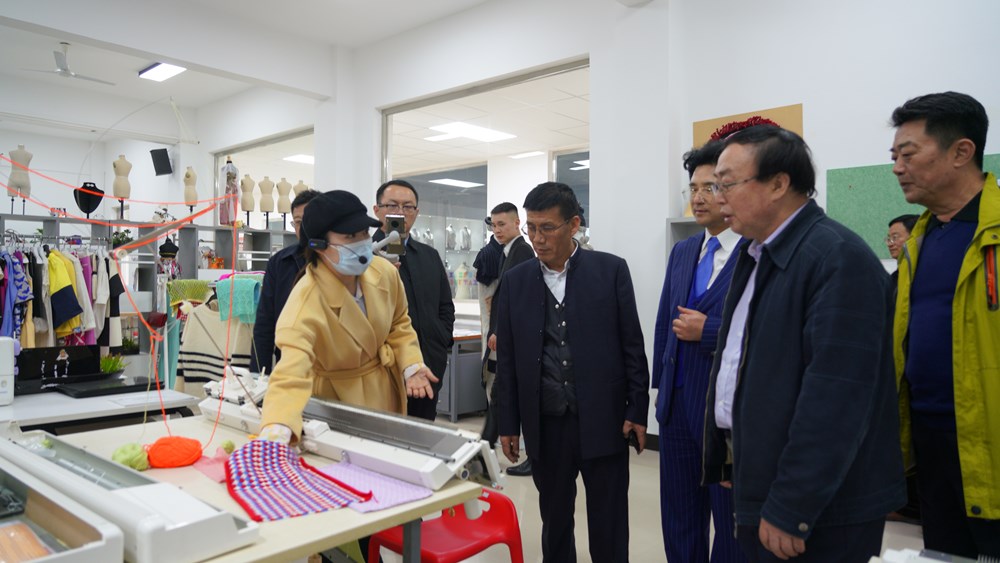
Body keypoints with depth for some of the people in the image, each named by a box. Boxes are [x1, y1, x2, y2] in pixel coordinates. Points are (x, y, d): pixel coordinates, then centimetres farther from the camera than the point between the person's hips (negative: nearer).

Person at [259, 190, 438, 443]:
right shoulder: (305, 300, -32)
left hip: (385, 389, 5)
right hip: (337, 400, -5)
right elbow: (292, 370, -45)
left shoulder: (384, 271, -15)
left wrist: (411, 365, -12)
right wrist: (275, 431, -61)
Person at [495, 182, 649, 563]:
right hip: (545, 424, 2)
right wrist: (508, 423, 6)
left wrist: (637, 410, -3)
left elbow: (632, 345, 0)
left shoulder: (611, 270, -2)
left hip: (603, 420, -2)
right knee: (554, 522, 16)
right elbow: (507, 358, 5)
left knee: (609, 530, 9)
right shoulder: (515, 281, 4)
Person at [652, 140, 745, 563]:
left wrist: (708, 332, -20)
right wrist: (660, 385, 14)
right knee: (678, 520, 20)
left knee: (732, 527, 14)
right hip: (678, 403, 7)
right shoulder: (681, 252, 9)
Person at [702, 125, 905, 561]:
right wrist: (731, 460, 14)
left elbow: (835, 398, -24)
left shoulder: (839, 259, -18)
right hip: (756, 485, 8)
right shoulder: (756, 254, 9)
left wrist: (790, 509, -21)